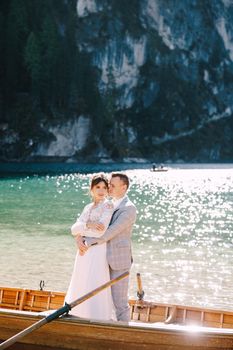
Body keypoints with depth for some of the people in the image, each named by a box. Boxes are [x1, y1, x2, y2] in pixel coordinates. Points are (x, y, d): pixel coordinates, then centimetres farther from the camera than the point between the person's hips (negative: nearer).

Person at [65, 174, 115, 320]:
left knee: (95, 290, -7)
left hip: (98, 252, -7)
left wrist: (81, 231, -4)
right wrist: (88, 225, -16)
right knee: (82, 289, 10)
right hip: (84, 253, 7)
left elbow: (100, 230, -17)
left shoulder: (108, 205, -5)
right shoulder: (88, 207, 16)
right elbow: (74, 228, 4)